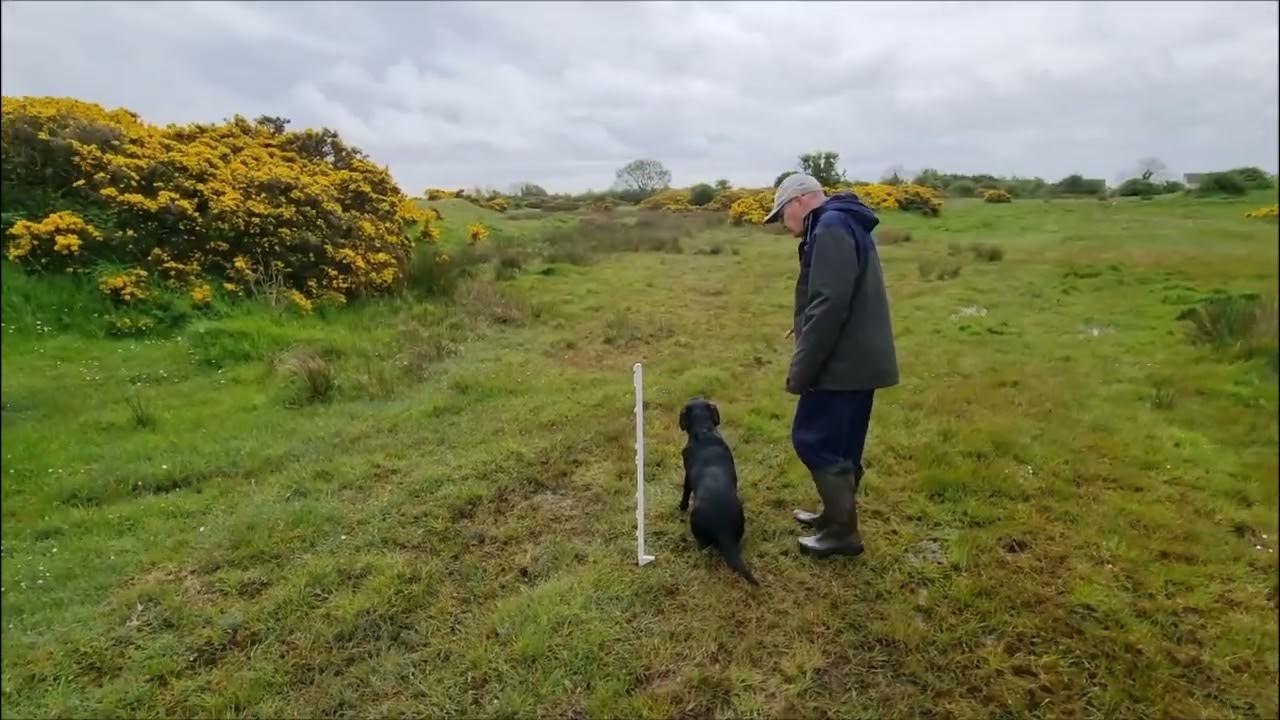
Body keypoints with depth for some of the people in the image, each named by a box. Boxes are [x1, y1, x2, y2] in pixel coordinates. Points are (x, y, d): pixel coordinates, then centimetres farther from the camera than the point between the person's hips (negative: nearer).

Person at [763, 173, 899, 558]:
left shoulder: (831, 227, -15)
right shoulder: (843, 224, 18)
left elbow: (829, 305, -24)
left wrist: (801, 368, -21)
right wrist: (803, 328, 17)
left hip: (842, 361, -10)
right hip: (858, 357, 10)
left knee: (814, 440, -2)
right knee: (841, 444, 17)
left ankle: (843, 532, 8)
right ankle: (836, 515, 30)